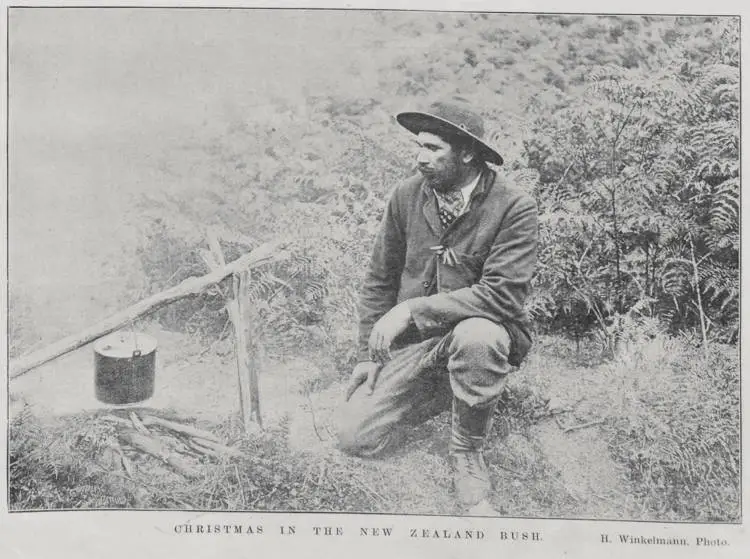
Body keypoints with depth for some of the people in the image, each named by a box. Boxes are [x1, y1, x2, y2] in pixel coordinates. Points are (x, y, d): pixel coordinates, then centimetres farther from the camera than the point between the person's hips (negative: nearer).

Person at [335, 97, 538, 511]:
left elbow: (502, 294, -25)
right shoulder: (407, 198, -2)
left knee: (476, 336, -40)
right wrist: (369, 354, 2)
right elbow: (379, 280, 7)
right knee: (355, 437, -9)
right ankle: (441, 393, 19)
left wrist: (414, 309, -28)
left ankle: (467, 452, -12)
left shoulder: (514, 209, -15)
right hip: (410, 342, 4)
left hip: (477, 331, -4)